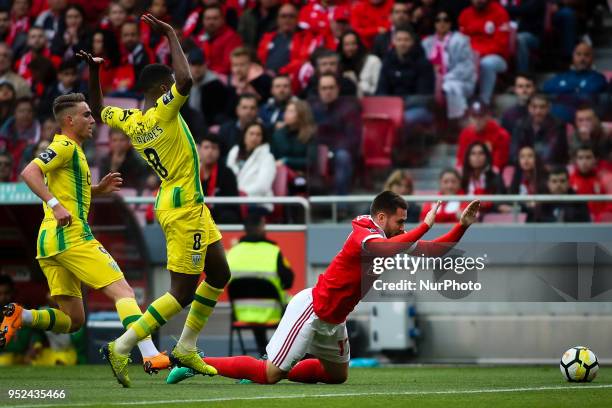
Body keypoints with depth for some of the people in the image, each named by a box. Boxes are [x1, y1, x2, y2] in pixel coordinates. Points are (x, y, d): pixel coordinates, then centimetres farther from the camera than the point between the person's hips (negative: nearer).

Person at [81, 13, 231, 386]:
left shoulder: (130, 120, 4)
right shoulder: (163, 113, -19)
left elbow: (98, 111, 23)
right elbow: (186, 80, -36)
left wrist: (94, 73, 18)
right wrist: (171, 35, -26)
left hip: (192, 205, 10)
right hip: (182, 207, -10)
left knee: (219, 275, 19)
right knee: (183, 293, -6)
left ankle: (186, 349, 24)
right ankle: (121, 348, -6)